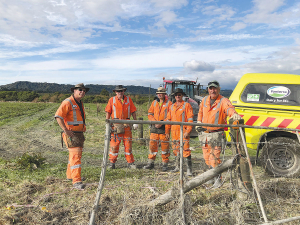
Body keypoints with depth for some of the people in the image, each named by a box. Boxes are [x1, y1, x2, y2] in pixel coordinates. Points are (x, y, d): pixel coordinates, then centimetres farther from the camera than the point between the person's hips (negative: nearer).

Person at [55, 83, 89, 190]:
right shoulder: (68, 102, -14)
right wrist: (66, 130, -25)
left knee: (77, 154, 19)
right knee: (75, 155, -14)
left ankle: (70, 175, 37)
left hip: (79, 133, 10)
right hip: (71, 134, -10)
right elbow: (58, 116, -23)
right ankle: (76, 181, -13)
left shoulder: (80, 103, 16)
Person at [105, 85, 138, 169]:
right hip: (116, 125, -1)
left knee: (128, 144, 4)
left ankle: (130, 162, 13)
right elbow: (108, 112, 5)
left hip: (127, 125, 1)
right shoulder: (112, 100, 6)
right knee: (114, 144, 0)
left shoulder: (128, 99, 10)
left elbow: (133, 111, 11)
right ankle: (112, 162, 12)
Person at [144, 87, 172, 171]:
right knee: (152, 145, 4)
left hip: (164, 127, -3)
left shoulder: (168, 103, 0)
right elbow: (150, 114, 10)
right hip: (154, 127, 4)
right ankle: (151, 163, 15)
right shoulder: (154, 103, 12)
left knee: (164, 146, 2)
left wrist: (162, 123, -15)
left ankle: (165, 164, 14)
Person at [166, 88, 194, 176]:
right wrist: (167, 131, 14)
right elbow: (168, 119, 19)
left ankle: (189, 169, -5)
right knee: (176, 150, 14)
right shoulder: (172, 106, 16)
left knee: (186, 150, -9)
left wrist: (187, 131, -16)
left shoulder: (187, 105, -2)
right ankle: (177, 167, 27)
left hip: (183, 131, -6)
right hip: (174, 132, 6)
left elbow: (190, 119, -8)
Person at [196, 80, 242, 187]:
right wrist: (199, 122, 9)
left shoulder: (223, 101, -11)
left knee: (214, 157, -8)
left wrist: (233, 114, -56)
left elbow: (229, 108, -34)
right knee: (207, 157, 15)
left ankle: (218, 178, 12)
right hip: (204, 133, 6)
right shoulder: (205, 100, 7)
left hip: (216, 134, -6)